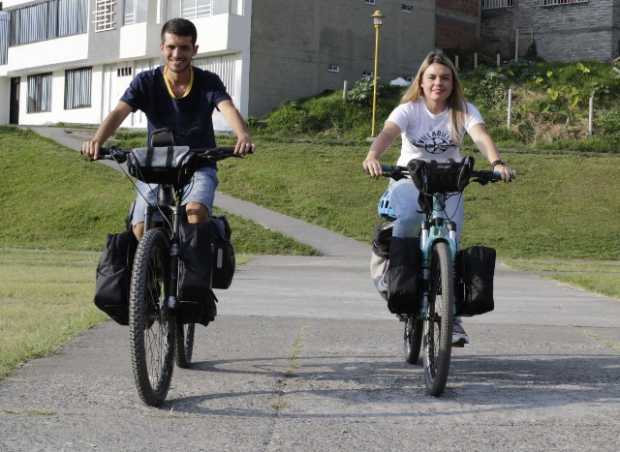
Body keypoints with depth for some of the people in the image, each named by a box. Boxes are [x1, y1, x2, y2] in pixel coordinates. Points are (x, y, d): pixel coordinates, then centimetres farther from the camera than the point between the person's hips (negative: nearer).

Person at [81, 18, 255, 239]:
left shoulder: (208, 82, -5)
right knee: (141, 229, -18)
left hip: (198, 168, -1)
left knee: (196, 212, -32)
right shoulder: (146, 82, -3)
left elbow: (229, 110, -23)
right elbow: (119, 112, -17)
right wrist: (97, 140, -39)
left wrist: (244, 137, -47)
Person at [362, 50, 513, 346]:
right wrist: (372, 156, -52)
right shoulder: (409, 109, -10)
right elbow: (387, 133, -29)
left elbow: (481, 136, -26)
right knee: (409, 217, -35)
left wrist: (497, 163, -47)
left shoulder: (464, 111, -7)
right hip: (409, 180, -1)